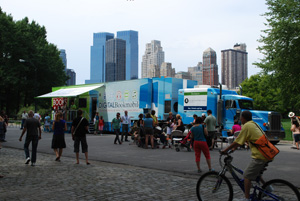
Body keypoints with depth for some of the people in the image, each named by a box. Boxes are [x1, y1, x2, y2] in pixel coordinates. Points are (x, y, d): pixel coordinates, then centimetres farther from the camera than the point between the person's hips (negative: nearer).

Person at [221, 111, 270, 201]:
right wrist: (234, 148, 26)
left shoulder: (246, 126, -10)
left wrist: (226, 150, 1)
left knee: (247, 176, -3)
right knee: (256, 174, 27)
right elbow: (241, 140, 24)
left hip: (259, 156, -9)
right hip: (266, 154, 9)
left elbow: (237, 141, -8)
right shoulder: (254, 124, 18)